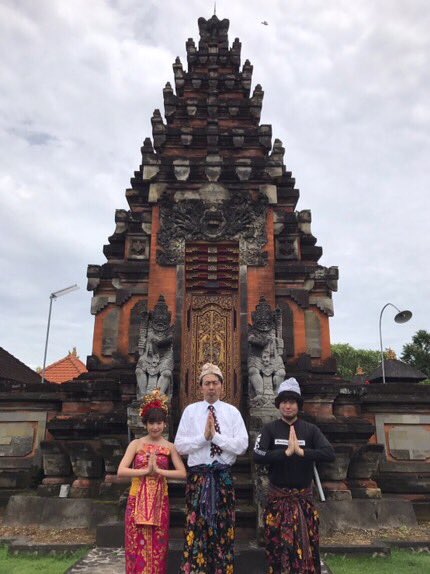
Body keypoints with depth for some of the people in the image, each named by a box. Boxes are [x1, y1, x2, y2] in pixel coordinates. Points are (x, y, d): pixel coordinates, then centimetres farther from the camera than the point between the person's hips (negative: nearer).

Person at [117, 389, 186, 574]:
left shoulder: (169, 447, 1)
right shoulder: (136, 444, -2)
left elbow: (182, 473, -7)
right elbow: (121, 471, -10)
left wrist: (158, 470, -16)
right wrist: (146, 470, -18)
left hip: (159, 501, 1)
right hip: (137, 500, -1)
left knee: (157, 545, 8)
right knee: (137, 545, 4)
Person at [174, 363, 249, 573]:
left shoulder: (232, 412, 1)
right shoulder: (190, 410, 0)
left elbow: (242, 446, -8)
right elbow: (180, 445, -4)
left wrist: (215, 435, -16)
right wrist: (204, 437, -16)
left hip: (223, 476, 1)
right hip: (198, 475, -1)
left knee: (224, 526, 10)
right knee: (196, 526, 4)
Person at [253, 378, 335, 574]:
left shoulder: (310, 429, -1)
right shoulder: (270, 429, -4)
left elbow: (330, 454, -14)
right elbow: (257, 456, -18)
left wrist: (301, 451, -23)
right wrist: (286, 452, -24)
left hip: (303, 497, 1)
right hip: (277, 496, -1)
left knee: (306, 543, 8)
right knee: (277, 544, 7)